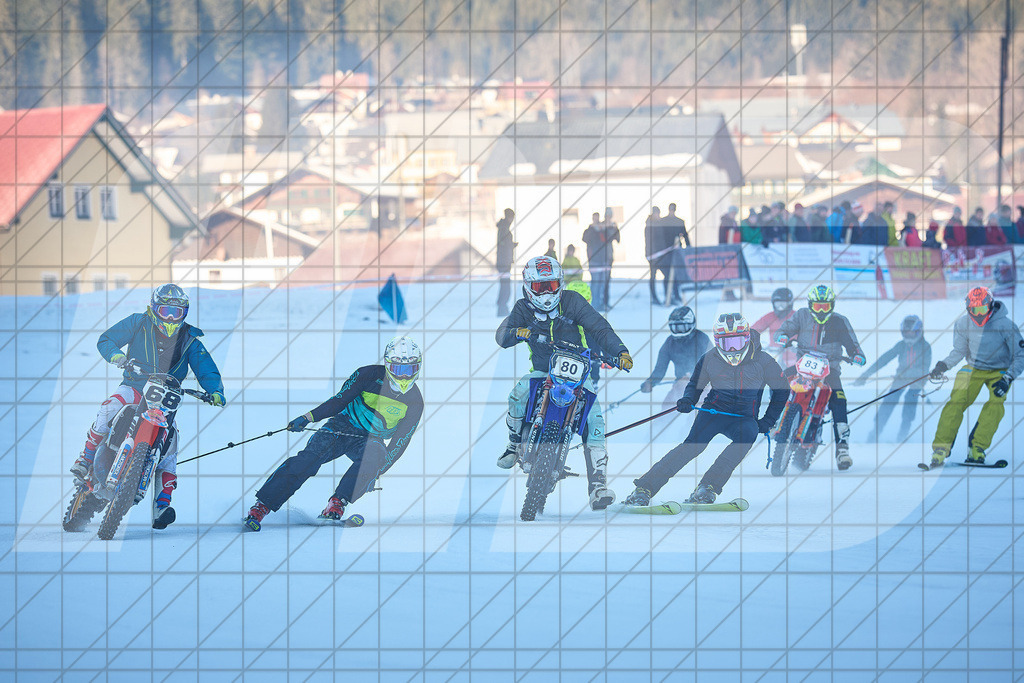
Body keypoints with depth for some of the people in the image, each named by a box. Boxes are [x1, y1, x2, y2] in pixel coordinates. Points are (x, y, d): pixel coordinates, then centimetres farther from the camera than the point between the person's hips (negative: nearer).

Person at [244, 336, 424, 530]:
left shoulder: (414, 402, -8)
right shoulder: (370, 375, -12)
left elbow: (400, 442, -6)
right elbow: (340, 400, -7)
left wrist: (379, 471, -16)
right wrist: (308, 417, -18)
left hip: (371, 440, 2)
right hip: (343, 425, -2)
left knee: (373, 457, -35)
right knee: (310, 457, -24)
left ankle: (337, 504, -33)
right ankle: (262, 505, -25)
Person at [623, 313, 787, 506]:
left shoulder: (763, 361, -4)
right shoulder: (709, 360, -1)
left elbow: (781, 391, 10)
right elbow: (695, 385, 16)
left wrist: (767, 422, 3)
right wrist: (688, 400, -7)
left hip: (744, 419, 0)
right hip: (714, 411, 0)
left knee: (749, 433, -35)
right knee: (693, 444, -26)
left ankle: (709, 486, -35)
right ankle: (645, 488, -26)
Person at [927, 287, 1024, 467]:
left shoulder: (1005, 325, -20)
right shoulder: (963, 324, -10)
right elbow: (959, 351, 6)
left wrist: (1007, 379, -25)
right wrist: (944, 365, -11)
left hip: (1000, 371, -2)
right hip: (973, 368, 2)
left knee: (996, 402, -27)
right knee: (956, 401, -19)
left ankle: (977, 448, -24)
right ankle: (940, 449, -17)